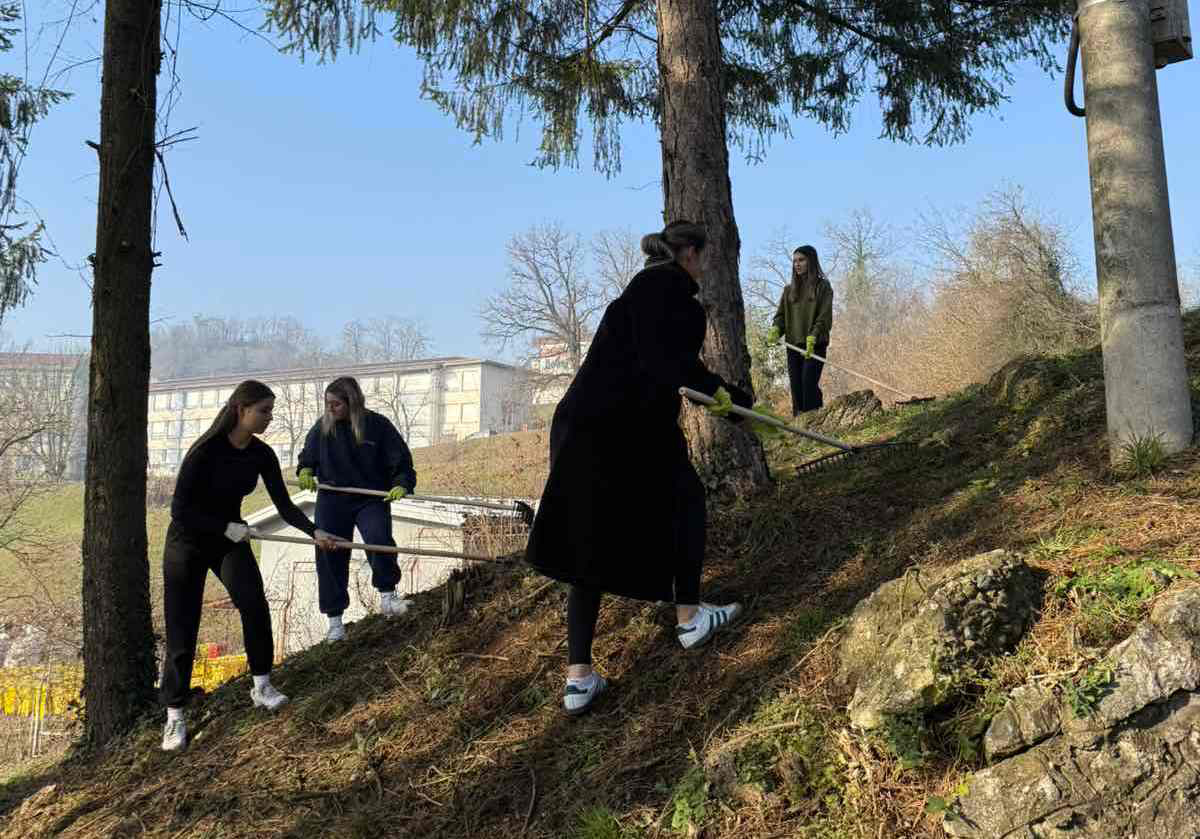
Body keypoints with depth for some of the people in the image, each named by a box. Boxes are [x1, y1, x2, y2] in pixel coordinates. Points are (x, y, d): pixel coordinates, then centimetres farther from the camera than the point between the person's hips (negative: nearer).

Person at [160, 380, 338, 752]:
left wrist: (315, 532, -19)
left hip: (229, 539, 4)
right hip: (188, 543, -4)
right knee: (182, 632, -2)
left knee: (254, 602, -19)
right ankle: (175, 715, 12)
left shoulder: (262, 455, -8)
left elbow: (284, 505, -6)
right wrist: (228, 528, -25)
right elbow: (179, 509, -23)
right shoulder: (206, 450, -24)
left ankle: (261, 685, -3)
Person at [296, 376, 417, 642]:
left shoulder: (378, 425, -6)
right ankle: (335, 620, 15)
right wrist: (305, 471, -5)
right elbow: (307, 456, 16)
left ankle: (387, 595, -7)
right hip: (331, 502, 3)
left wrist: (401, 485, -20)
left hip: (371, 499, -3)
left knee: (379, 539, -28)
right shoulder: (322, 427, 2)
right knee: (330, 556, 2)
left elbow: (401, 461, -4)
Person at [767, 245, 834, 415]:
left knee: (809, 384, -16)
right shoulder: (789, 289, 16)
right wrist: (775, 329, -11)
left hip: (815, 345, -5)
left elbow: (824, 317, -8)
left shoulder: (823, 286, 1)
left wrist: (812, 338, -22)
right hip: (793, 345, 5)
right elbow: (781, 314, 11)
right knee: (796, 387, 4)